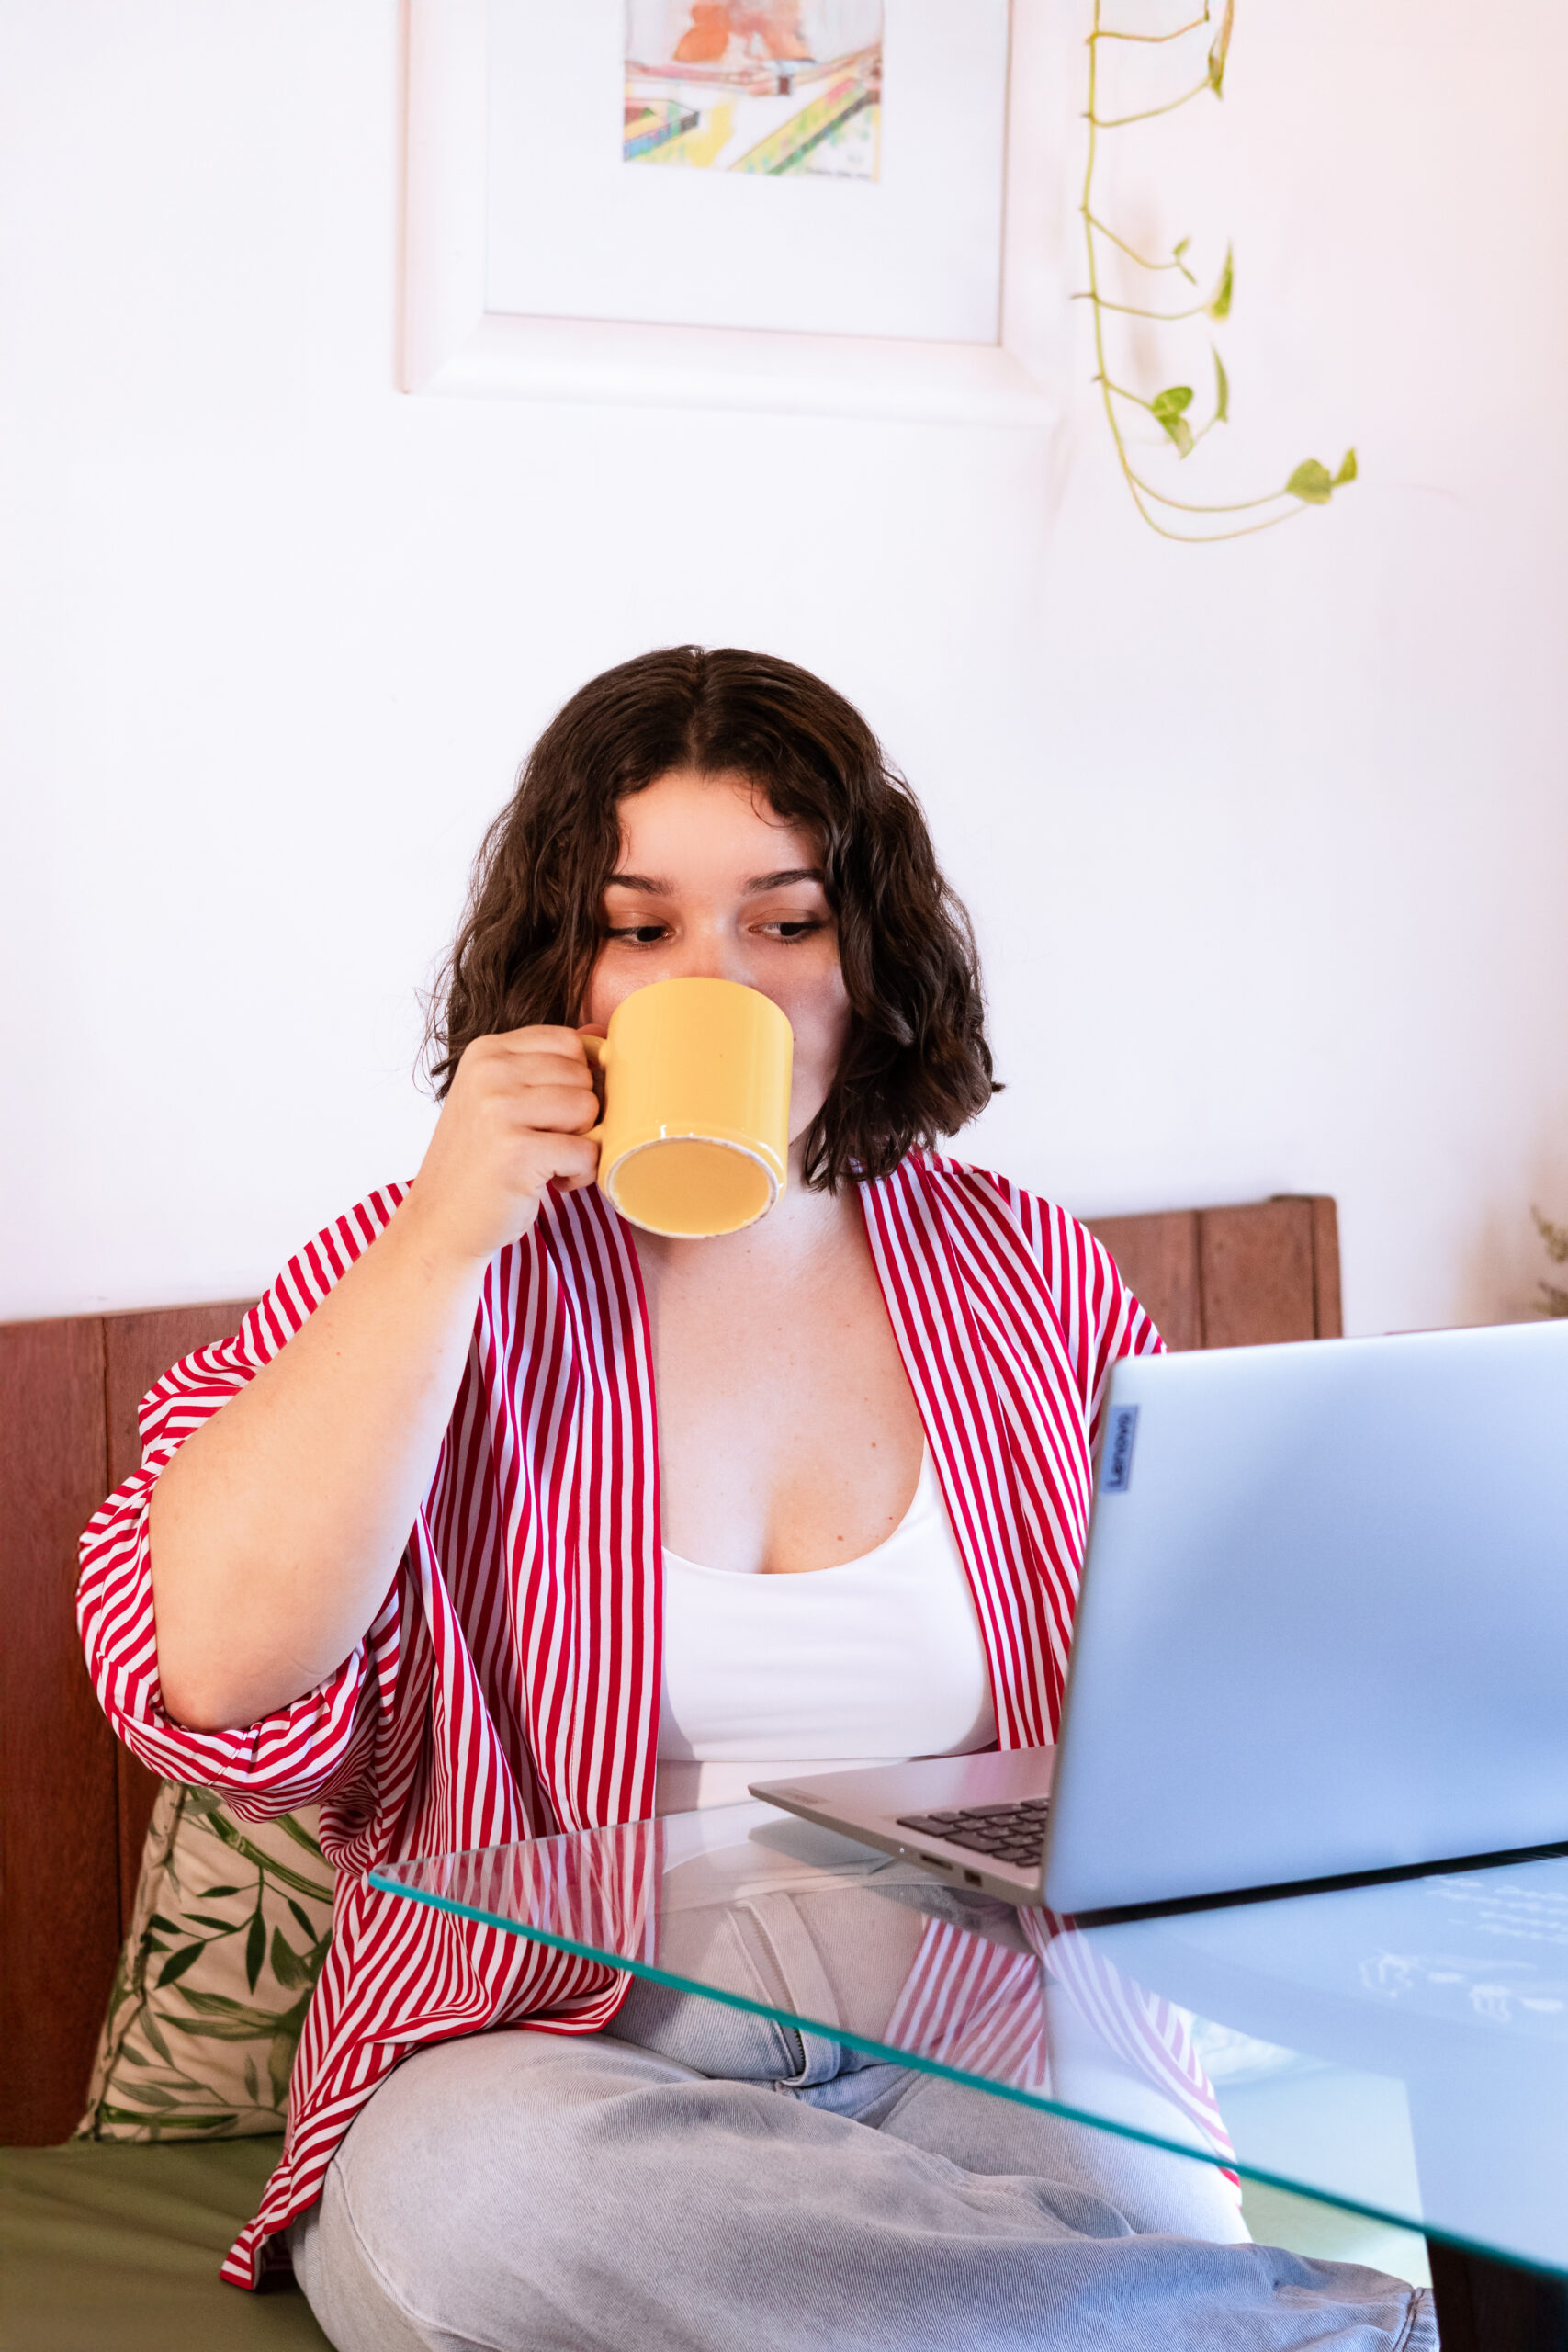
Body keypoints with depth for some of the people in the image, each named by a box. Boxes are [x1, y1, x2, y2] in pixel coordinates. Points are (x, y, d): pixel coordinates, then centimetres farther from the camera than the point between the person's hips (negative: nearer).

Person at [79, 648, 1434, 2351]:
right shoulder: (413, 1285, 2)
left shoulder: (1026, 1279, 9)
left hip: (980, 2064, -1)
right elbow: (202, 1675, -14)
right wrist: (446, 1241, -15)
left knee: (1131, 2205, -36)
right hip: (551, 2066, 1)